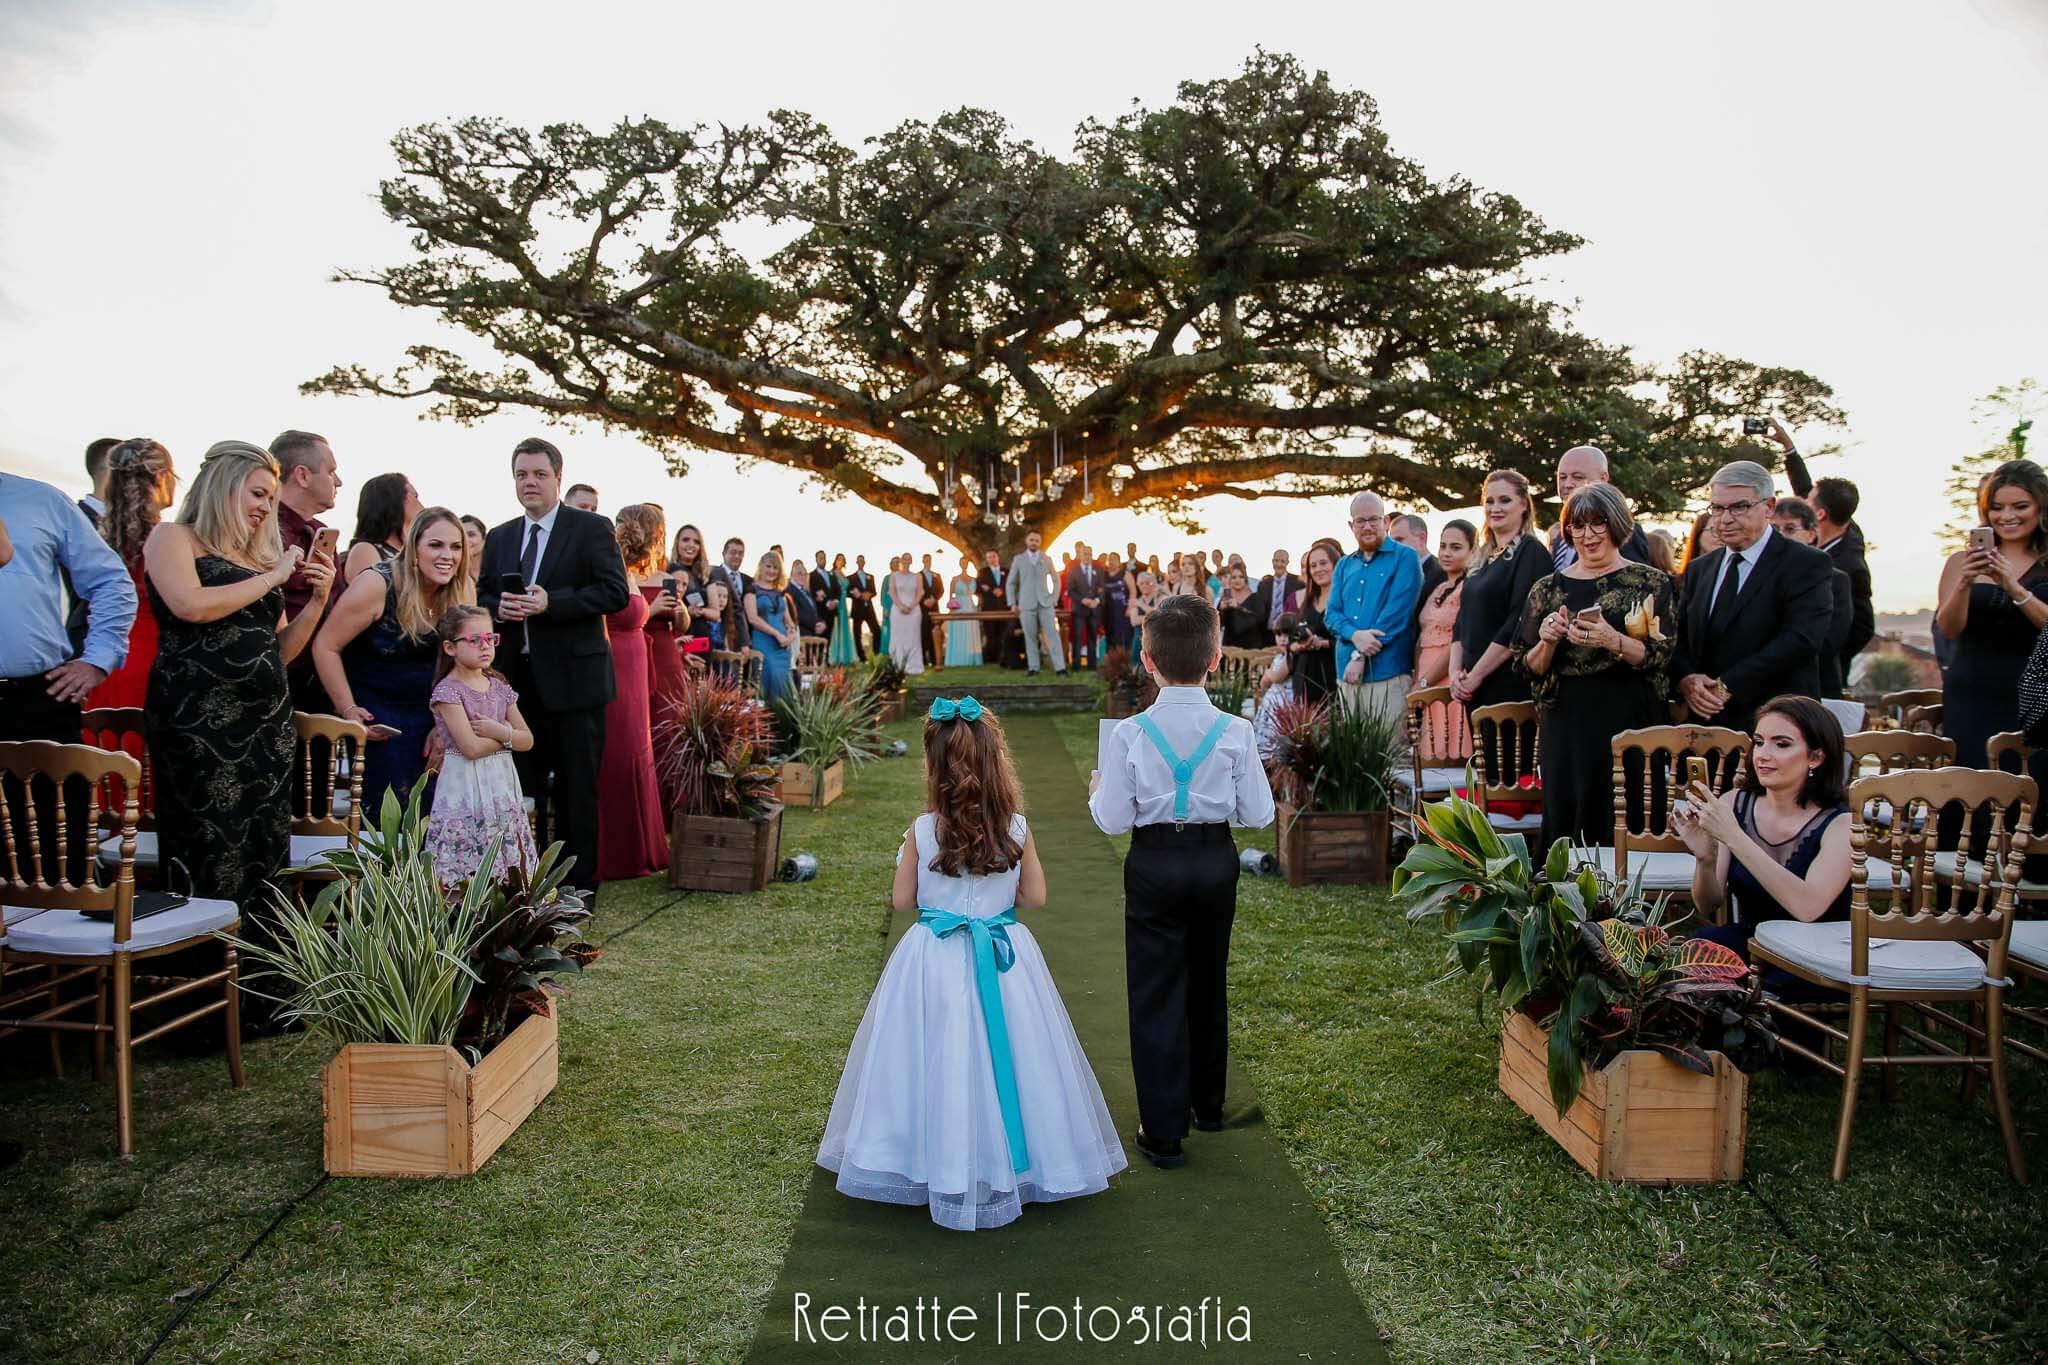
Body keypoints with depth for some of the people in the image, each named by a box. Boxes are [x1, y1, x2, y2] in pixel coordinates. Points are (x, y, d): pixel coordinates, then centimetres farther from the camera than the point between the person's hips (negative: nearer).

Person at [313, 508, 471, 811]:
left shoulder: (460, 592, -4)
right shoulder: (378, 584, -17)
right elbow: (326, 647, -14)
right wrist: (348, 710, -16)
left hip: (431, 716, 4)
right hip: (377, 717, -4)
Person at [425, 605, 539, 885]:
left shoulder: (500, 688, 10)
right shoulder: (448, 691, -8)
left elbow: (527, 740, 7)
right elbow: (471, 748, -17)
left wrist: (499, 731, -11)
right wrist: (508, 736, -4)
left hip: (502, 786, 6)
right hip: (466, 791, -6)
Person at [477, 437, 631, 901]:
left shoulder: (592, 528, -4)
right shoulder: (499, 538, 13)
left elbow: (616, 592, -12)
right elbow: (481, 597, 15)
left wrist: (551, 602, -21)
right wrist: (499, 607, -8)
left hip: (573, 677, -5)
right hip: (518, 678, 5)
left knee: (577, 785, 3)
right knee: (525, 783, 13)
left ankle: (579, 880, 12)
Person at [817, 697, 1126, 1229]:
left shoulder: (922, 831, -13)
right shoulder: (1016, 828, -10)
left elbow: (902, 901, -3)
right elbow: (1035, 897, 0)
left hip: (936, 961, -1)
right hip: (1005, 959, 1)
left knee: (939, 1064, 11)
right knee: (1003, 1057, 15)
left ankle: (944, 1168, 21)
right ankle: (1009, 1163, 27)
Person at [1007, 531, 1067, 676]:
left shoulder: (1047, 559, 10)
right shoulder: (1018, 560, 8)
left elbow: (1056, 580, 15)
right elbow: (1011, 583, 10)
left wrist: (1054, 598, 3)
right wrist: (1013, 603, 3)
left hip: (1045, 603, 0)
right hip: (1026, 604, 0)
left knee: (1053, 634, -7)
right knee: (1030, 636, -1)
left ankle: (1060, 668, -10)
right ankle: (1033, 668, 4)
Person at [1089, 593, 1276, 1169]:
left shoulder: (1130, 733, -14)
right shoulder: (1235, 732, -10)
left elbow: (1113, 820, -11)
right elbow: (1258, 813, -6)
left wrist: (1097, 793, 9)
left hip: (1153, 866, -3)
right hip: (1216, 862, 3)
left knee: (1155, 994, 7)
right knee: (1208, 983, 21)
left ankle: (1163, 1130, 11)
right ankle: (1207, 1103, 38)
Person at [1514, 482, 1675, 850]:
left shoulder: (1651, 583, 5)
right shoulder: (1548, 590, 11)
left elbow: (1662, 656, -5)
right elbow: (1530, 668, 11)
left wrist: (1612, 641, -21)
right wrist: (1547, 642, -9)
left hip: (1629, 720, -2)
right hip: (1564, 722, 2)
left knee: (1623, 824, -6)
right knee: (1563, 821, 0)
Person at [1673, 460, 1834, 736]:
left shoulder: (1806, 564, -3)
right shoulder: (1699, 570, 16)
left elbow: (1802, 639, -15)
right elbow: (1677, 638, 11)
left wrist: (1728, 686, -17)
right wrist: (1685, 679, -10)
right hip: (1705, 721, 5)